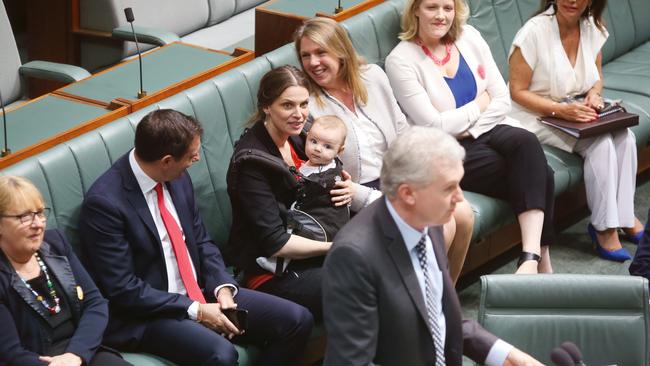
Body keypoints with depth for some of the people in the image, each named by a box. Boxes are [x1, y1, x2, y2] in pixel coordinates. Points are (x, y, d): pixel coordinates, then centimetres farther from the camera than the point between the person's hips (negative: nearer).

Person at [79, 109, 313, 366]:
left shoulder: (178, 179, 3)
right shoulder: (104, 202, -20)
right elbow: (123, 290, -19)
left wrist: (223, 287, -4)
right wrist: (196, 311, -18)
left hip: (200, 293, 8)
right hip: (147, 316, -8)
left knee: (297, 320, -6)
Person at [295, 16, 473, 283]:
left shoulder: (373, 76, 3)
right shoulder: (308, 106, -14)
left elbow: (402, 132, 12)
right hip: (360, 196, -6)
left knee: (463, 214, -13)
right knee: (442, 226, -22)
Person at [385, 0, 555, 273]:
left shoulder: (469, 37, 6)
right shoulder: (401, 61, -9)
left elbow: (503, 100, 5)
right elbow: (433, 125, -14)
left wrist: (469, 128, -11)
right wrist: (480, 104, -4)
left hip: (487, 129, 5)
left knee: (526, 142, -31)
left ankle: (533, 256, -40)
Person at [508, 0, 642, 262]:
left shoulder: (592, 29, -2)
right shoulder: (534, 32, -20)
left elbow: (596, 76, 14)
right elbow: (517, 91, -16)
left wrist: (594, 93, -10)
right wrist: (560, 110, -27)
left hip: (575, 111, 6)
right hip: (537, 115, -6)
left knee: (624, 137, -19)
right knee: (601, 143, -26)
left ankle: (624, 215, -7)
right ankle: (603, 227, -16)